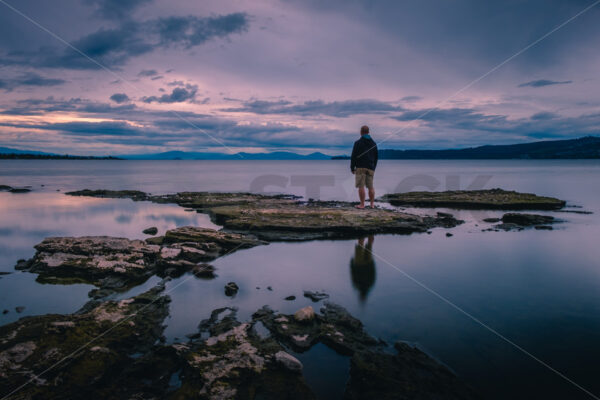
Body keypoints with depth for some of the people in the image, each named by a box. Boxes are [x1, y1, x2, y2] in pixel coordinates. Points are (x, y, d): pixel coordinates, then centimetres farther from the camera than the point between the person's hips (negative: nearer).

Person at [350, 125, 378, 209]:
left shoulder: (358, 142, -4)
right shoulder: (373, 143, 12)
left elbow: (354, 156, -7)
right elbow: (376, 157, 15)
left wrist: (352, 168, -1)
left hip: (360, 167, -5)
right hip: (370, 168, 5)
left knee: (361, 186, -4)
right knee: (370, 186, 9)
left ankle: (362, 204, -4)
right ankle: (372, 204, 9)